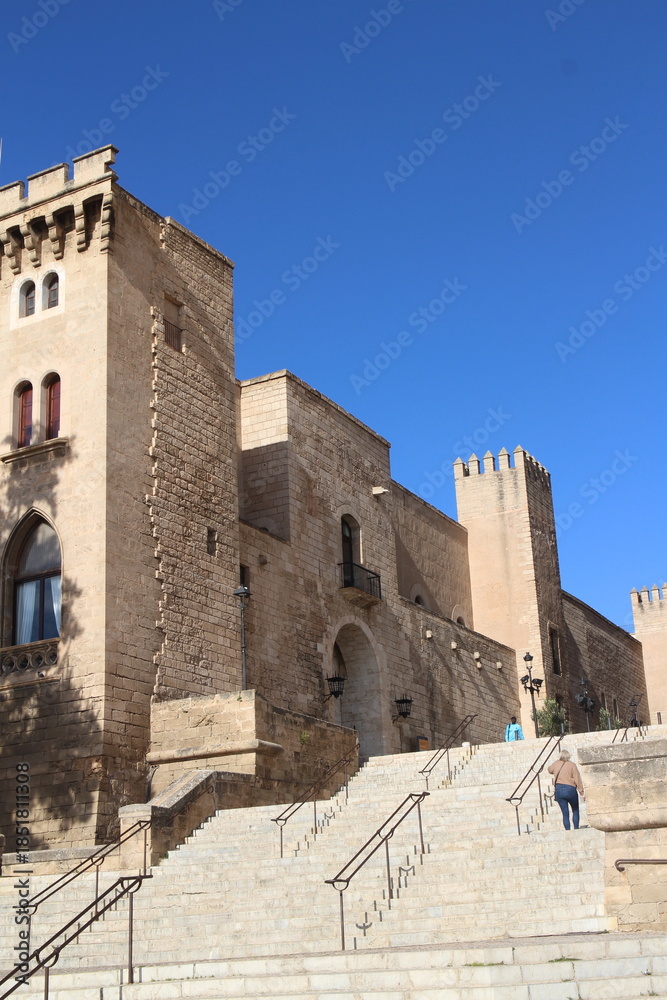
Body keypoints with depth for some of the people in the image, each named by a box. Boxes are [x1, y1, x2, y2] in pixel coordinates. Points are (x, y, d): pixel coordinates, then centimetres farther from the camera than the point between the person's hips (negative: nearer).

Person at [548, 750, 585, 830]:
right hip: (570, 789, -3)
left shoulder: (556, 764, 6)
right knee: (575, 810, 16)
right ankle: (576, 829, 8)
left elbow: (550, 770, 29)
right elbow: (577, 779, -8)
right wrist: (581, 792, -6)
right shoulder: (572, 765, -4)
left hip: (558, 790, 3)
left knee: (565, 813, 5)